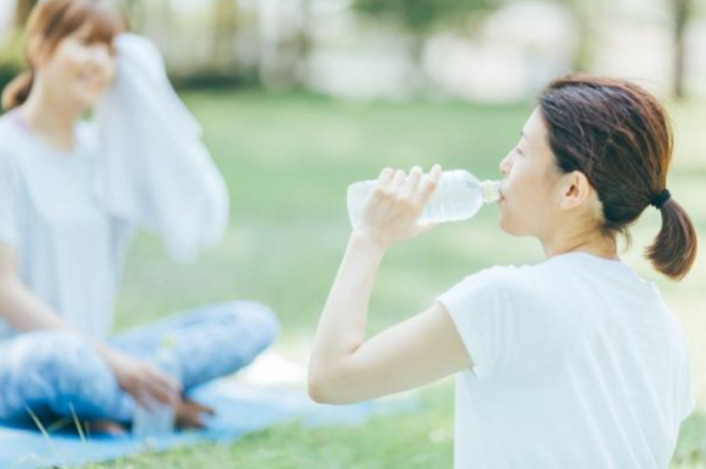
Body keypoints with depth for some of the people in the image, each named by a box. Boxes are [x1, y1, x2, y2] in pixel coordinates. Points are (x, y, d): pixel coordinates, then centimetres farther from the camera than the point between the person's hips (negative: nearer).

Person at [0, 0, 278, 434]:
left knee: (254, 322, -9)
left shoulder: (105, 150, 11)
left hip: (96, 352, 6)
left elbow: (203, 220, 0)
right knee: (62, 356, -42)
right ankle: (162, 404, -12)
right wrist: (108, 357, -21)